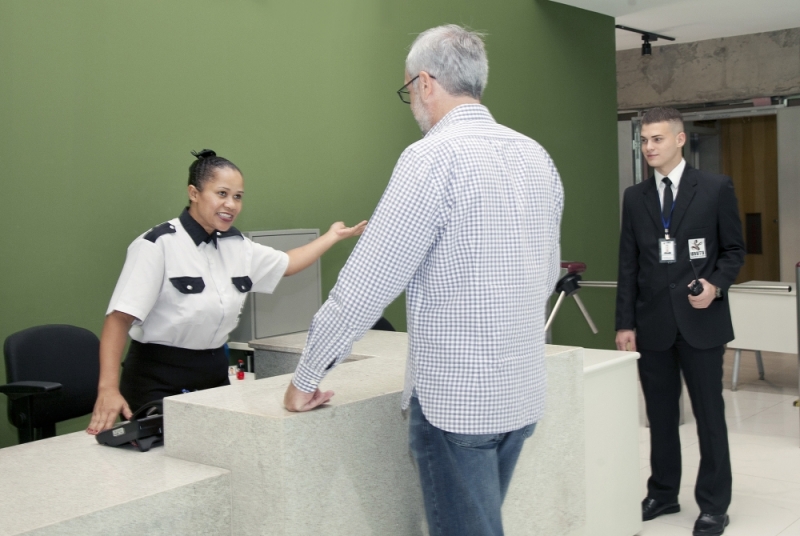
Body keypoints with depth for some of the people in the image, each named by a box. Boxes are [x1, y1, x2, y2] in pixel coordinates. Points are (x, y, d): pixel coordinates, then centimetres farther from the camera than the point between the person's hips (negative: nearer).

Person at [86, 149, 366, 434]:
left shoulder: (237, 245, 4)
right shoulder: (159, 244, -17)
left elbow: (286, 264, 24)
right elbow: (120, 318, -21)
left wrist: (332, 236, 27)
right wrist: (109, 389, -31)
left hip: (215, 373, 6)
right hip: (159, 378, -6)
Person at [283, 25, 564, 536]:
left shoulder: (434, 156, -16)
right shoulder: (537, 157, 7)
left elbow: (366, 284, -16)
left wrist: (306, 377, -6)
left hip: (456, 398, -7)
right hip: (522, 391, 7)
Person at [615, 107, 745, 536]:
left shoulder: (716, 188, 0)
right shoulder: (634, 197, 8)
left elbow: (734, 249, 4)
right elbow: (628, 264, 8)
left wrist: (716, 285, -15)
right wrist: (625, 323, 3)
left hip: (700, 320, -3)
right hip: (653, 322, 3)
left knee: (709, 415, 4)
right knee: (660, 415, 10)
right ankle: (662, 493, 25)